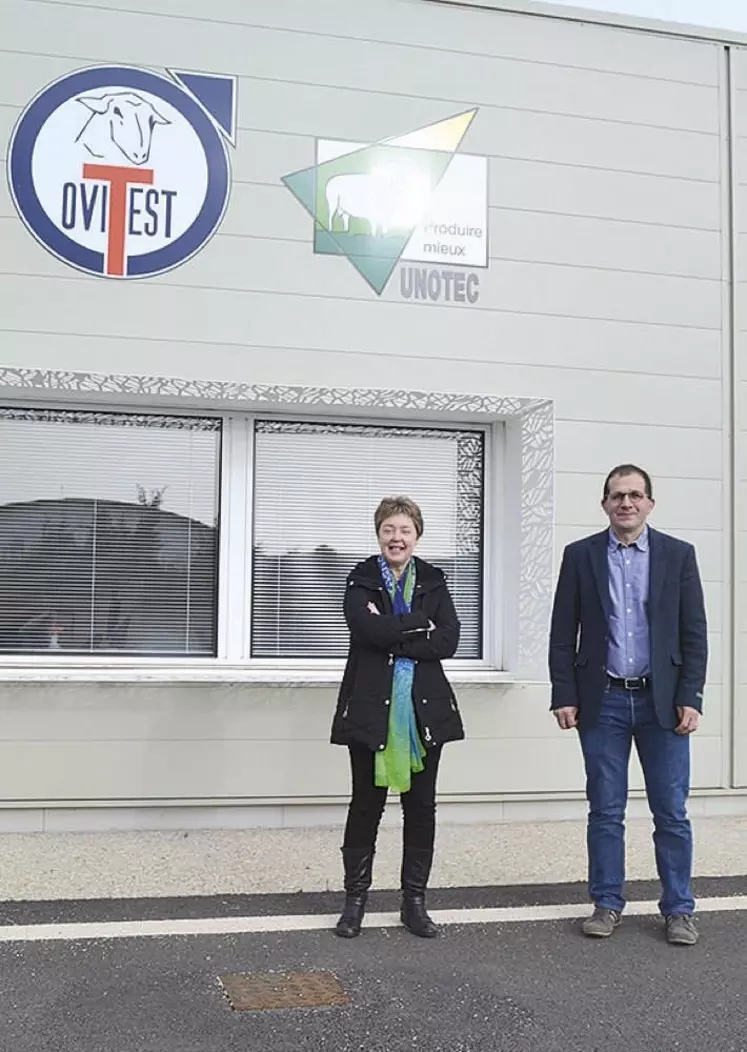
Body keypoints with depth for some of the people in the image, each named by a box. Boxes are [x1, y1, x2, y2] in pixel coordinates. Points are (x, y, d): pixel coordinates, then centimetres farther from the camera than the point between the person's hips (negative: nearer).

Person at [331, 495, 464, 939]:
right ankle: (356, 898, 19)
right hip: (372, 707, -2)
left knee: (421, 804, 7)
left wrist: (392, 638, -14)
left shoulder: (433, 582, 7)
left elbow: (448, 640, -8)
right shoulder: (361, 581, 2)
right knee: (366, 803, 6)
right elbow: (369, 628, -18)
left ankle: (415, 900, 20)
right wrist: (420, 623, -11)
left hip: (424, 709, 2)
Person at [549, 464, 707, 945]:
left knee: (672, 812, 4)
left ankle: (679, 909, 17)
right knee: (605, 812, 8)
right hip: (602, 701, 0)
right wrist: (564, 697, -3)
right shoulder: (580, 555, 3)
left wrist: (690, 699, -6)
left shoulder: (678, 554, 3)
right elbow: (563, 633, 3)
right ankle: (608, 904, 20)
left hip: (662, 701, 0)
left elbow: (694, 633, 1)